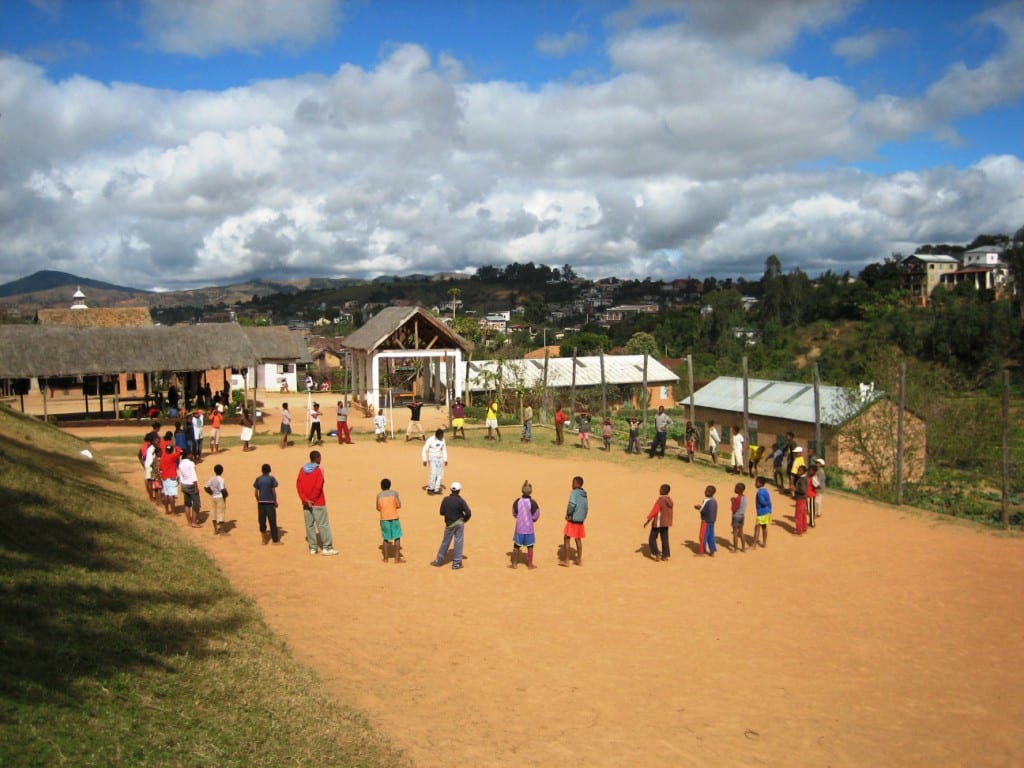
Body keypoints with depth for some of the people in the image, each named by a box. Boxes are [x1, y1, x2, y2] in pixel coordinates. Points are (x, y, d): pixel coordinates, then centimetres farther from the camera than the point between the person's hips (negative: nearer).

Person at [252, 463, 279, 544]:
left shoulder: (258, 479, 4)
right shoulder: (271, 478, -4)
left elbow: (255, 493, 3)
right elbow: (274, 491, -6)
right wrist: (275, 501, 3)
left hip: (261, 502, 3)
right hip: (270, 502, -3)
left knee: (262, 521, 10)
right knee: (272, 522, 2)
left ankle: (264, 539, 13)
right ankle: (275, 540, 4)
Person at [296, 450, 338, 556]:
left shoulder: (303, 469, 5)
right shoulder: (319, 470, -11)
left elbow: (298, 485, 0)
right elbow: (318, 487, -18)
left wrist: (305, 499, -5)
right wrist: (311, 500, -8)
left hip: (306, 503, 5)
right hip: (318, 502, -5)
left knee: (309, 525, 11)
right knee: (323, 525, 0)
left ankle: (312, 548, 13)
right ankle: (327, 548, 1)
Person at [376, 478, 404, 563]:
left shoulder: (379, 495, 3)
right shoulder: (394, 493, -2)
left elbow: (378, 508, 9)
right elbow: (399, 505, -3)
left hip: (384, 519, 2)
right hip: (394, 518, -2)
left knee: (386, 538, 12)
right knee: (397, 537, 5)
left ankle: (385, 558, 15)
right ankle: (397, 558, 2)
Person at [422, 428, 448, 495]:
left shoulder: (443, 440, 2)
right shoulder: (430, 440, -14)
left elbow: (444, 450, 13)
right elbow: (424, 450, -9)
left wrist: (445, 460, 9)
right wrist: (425, 460, -14)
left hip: (440, 459, 6)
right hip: (432, 459, -6)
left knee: (440, 474, 3)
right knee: (433, 473, -17)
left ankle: (436, 489, 12)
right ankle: (430, 489, -5)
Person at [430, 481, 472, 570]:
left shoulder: (445, 499, -6)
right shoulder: (461, 501, -12)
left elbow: (442, 512, 0)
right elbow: (468, 513, -16)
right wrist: (464, 520, 1)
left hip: (449, 524, 2)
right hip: (459, 523, -2)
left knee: (445, 542, 13)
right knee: (458, 542, 5)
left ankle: (439, 561, 21)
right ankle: (456, 563, 6)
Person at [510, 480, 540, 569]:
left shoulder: (517, 501, -6)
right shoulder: (532, 503, -13)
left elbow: (514, 513, 5)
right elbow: (536, 516, -5)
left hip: (519, 527, 2)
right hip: (529, 528, -2)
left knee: (516, 546, 11)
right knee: (530, 546, 8)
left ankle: (514, 563, 16)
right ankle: (530, 564, 12)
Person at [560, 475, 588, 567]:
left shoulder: (574, 493, -14)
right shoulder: (584, 494, 9)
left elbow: (572, 504, -27)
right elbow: (587, 508, 13)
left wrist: (568, 514, -13)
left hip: (573, 519, -7)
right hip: (581, 521, 7)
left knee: (566, 538, 3)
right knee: (578, 539, 16)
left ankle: (566, 560, 3)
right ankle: (579, 560, 20)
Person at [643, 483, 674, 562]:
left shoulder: (660, 500, -18)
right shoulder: (670, 500, 4)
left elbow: (654, 511, -18)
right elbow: (670, 512, 11)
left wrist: (648, 521, -11)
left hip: (658, 522, -7)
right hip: (666, 523, 7)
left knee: (652, 539, 4)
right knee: (665, 539, 12)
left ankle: (657, 553, -5)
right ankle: (665, 555, 13)